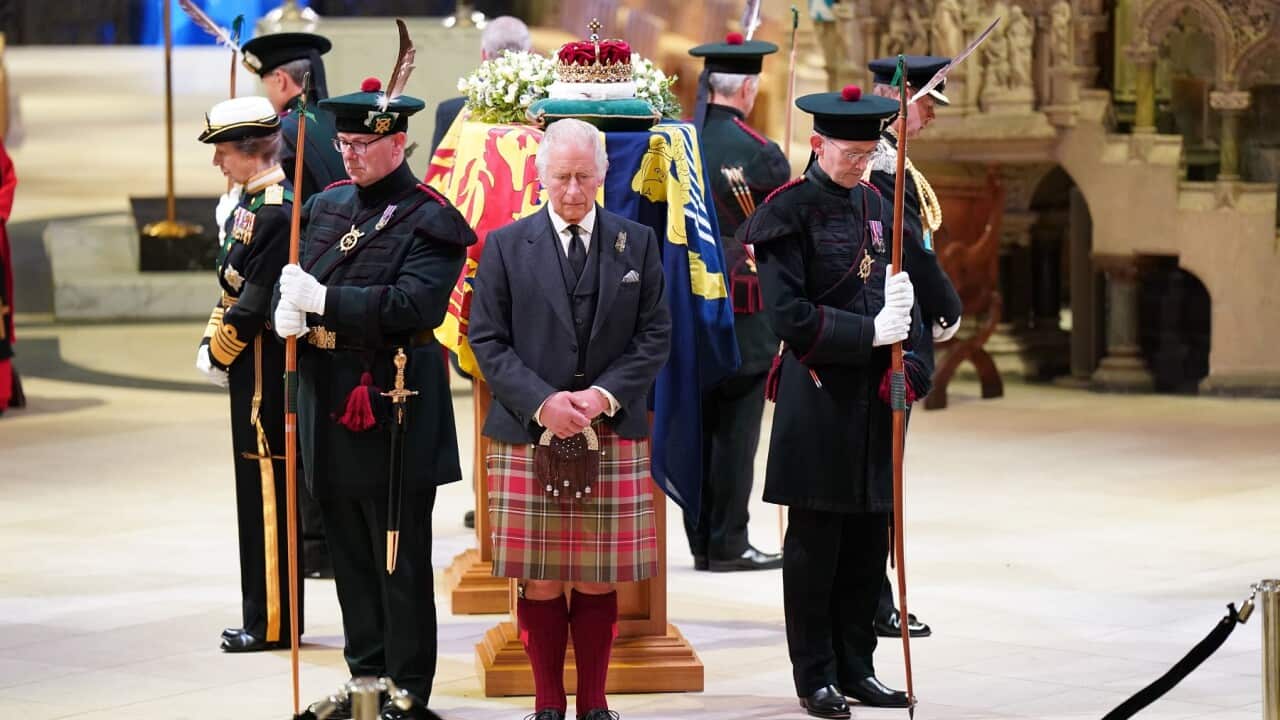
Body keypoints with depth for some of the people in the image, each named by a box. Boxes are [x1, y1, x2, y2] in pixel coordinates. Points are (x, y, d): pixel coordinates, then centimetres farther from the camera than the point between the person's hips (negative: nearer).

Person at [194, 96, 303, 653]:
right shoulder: (251, 201, 12)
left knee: (268, 491, -4)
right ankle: (266, 617, 21)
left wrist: (221, 354, -11)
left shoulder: (277, 210, -19)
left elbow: (255, 300, -21)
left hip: (265, 372, -10)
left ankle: (273, 623, 2)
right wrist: (210, 344, 7)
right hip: (252, 369, 10)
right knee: (259, 488, 14)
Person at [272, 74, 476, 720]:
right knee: (349, 553, 14)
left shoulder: (427, 220, -10)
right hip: (329, 402, 7)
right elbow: (296, 279, 15)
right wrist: (288, 310, -9)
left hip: (395, 413, -7)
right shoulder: (327, 206, 13)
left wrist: (324, 299, -23)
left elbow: (413, 306, -23)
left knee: (400, 563, 0)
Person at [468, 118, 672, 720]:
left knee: (599, 581, 3)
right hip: (528, 438, -1)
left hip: (614, 438, 1)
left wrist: (604, 395, -9)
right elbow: (488, 340, 1)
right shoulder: (506, 246, 4)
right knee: (540, 582, 1)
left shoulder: (637, 243, 8)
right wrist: (541, 402, -12)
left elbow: (655, 336, 5)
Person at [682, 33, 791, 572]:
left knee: (698, 424, 11)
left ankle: (701, 541, 15)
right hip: (744, 306, -6)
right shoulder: (760, 154, -14)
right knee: (736, 427, -1)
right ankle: (728, 544, 0)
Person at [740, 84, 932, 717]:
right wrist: (868, 333, -20)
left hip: (875, 399, 6)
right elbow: (788, 314, -14)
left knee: (868, 539, 8)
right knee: (814, 540, 0)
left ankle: (857, 669, 17)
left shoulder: (877, 207, 12)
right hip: (817, 398, -6)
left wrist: (909, 369, 2)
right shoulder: (790, 212, -8)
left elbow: (903, 299, 17)